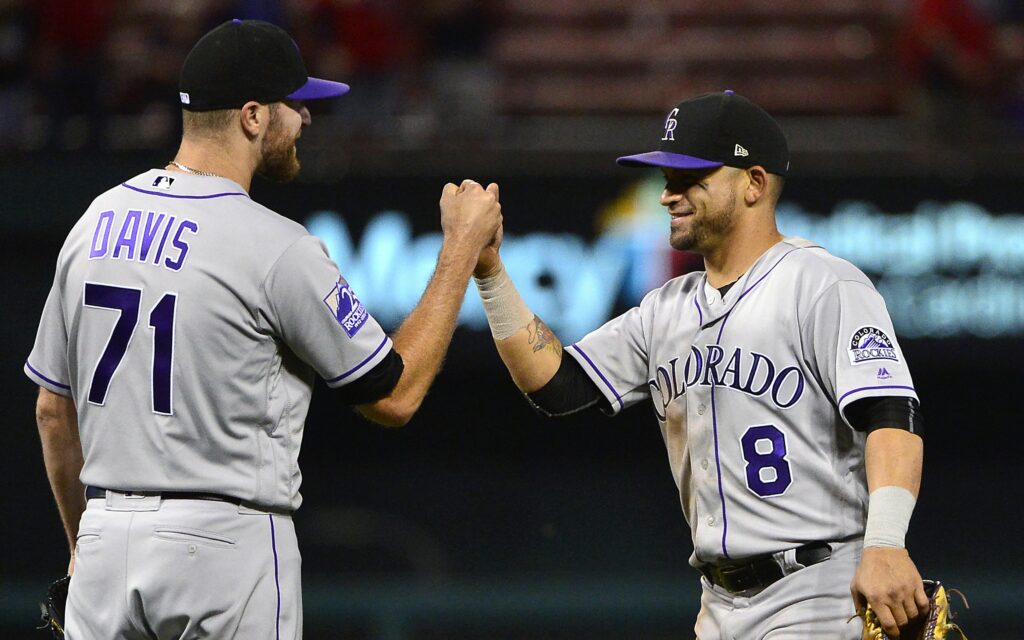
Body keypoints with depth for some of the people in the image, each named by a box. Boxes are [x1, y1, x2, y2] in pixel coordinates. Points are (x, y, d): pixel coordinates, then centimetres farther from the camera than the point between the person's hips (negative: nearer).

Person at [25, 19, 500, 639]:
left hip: (106, 539, 6)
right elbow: (395, 395, -5)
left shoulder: (97, 221, 7)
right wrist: (464, 245, 2)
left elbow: (53, 411, 14)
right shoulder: (277, 247, -13)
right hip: (226, 541, -6)